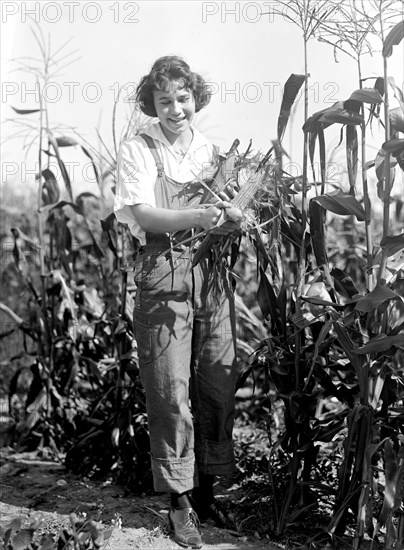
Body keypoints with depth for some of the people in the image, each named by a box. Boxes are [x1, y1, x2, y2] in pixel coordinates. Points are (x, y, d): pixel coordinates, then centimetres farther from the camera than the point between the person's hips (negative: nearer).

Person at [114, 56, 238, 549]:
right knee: (171, 391, -3)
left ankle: (207, 491, 20)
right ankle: (180, 502, 9)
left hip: (212, 272, 4)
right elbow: (141, 213, -11)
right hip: (163, 273, -4)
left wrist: (229, 212, -10)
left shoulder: (213, 152, 16)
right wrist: (195, 217, -28)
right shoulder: (137, 151, 3)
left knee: (219, 385, 4)